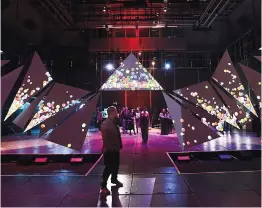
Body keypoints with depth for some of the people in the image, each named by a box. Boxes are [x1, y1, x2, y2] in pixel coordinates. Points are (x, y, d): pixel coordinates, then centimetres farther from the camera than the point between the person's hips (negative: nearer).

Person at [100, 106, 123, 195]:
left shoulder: (114, 123, 8)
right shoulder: (105, 124, -20)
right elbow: (105, 138, -22)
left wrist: (119, 145, 10)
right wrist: (107, 148, -22)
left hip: (115, 148, 9)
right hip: (109, 149, -9)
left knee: (116, 165, 21)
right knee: (109, 167, -2)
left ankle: (114, 179, 42)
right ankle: (103, 186, 11)